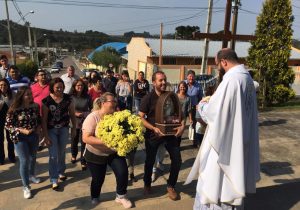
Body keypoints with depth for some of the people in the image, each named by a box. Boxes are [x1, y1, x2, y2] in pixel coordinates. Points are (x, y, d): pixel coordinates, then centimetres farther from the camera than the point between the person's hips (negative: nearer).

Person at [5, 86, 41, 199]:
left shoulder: (35, 106, -6)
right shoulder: (14, 109, -18)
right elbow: (8, 125, -13)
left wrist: (39, 127, -10)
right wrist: (22, 130, -23)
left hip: (34, 136, 4)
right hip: (20, 138, -4)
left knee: (33, 157, 21)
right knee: (24, 160, 0)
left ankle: (31, 175, 47)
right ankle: (26, 187, 15)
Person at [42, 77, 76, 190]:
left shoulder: (68, 99, -8)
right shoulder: (46, 101, -14)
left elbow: (72, 114, 2)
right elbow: (44, 119, -12)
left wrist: (74, 128, 5)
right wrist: (46, 136, -13)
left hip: (64, 129, 2)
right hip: (51, 130, -2)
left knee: (62, 152, 17)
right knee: (53, 155, 0)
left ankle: (61, 172, 40)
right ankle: (54, 180, 13)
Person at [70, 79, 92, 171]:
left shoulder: (87, 97, -5)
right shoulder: (71, 97, -8)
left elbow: (91, 109, 2)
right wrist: (74, 113, -15)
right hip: (74, 122, 1)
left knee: (84, 142, -2)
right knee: (74, 141, 20)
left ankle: (83, 162, 13)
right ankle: (74, 155, 48)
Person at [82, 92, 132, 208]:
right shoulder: (93, 117, -20)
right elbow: (86, 138, -27)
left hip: (114, 152, 3)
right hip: (95, 155, -3)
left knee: (123, 172, -8)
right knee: (98, 179, 11)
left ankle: (121, 196, 18)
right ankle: (94, 198, 43)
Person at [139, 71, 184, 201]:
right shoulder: (148, 98, -10)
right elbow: (141, 117, -13)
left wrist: (182, 125, -12)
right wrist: (154, 128, -26)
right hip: (153, 134, -3)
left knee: (177, 159, 1)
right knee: (150, 161, 12)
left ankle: (171, 186, 25)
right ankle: (147, 184, 38)